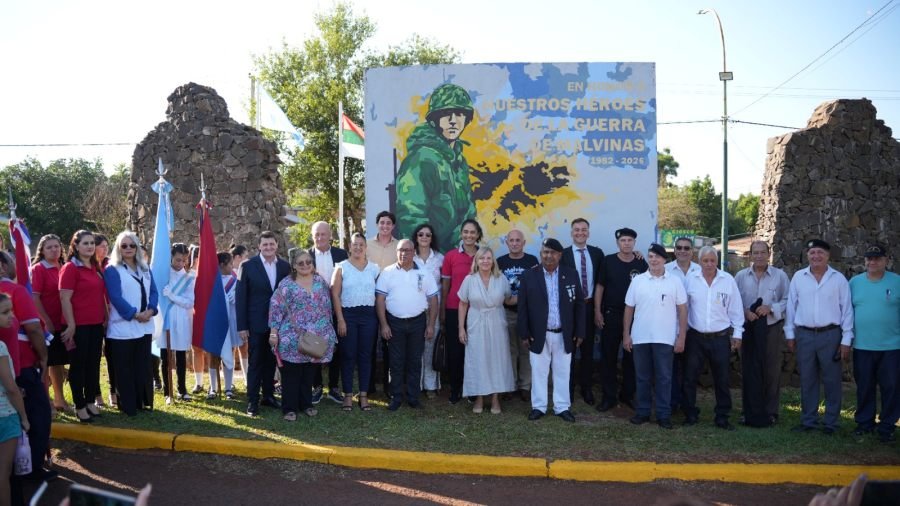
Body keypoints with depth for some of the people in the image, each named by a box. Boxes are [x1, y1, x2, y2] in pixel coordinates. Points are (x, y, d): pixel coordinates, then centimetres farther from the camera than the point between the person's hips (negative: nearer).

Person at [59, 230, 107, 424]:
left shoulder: (96, 267, 12)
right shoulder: (70, 268, -9)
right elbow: (65, 299, -13)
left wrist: (105, 317, 13)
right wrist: (71, 325, -17)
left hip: (96, 324, 7)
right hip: (79, 325, -6)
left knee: (93, 364, 12)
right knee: (78, 365, 3)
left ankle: (90, 401, 23)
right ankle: (80, 406, 11)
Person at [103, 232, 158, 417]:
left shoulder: (145, 268, 14)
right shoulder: (112, 270, -3)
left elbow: (154, 291, 8)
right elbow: (115, 297, -12)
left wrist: (150, 310, -10)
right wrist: (134, 314, -17)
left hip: (144, 327, 5)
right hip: (122, 327, -5)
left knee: (143, 368, 9)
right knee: (125, 370, 0)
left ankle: (142, 402, 18)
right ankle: (128, 407, 6)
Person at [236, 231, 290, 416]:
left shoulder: (285, 266, 3)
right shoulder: (248, 266, -5)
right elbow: (240, 297, -5)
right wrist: (242, 326, -8)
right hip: (256, 323, -3)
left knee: (271, 361, 13)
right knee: (255, 362, 3)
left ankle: (269, 395, 24)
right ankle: (252, 401, 10)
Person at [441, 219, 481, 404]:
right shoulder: (450, 256, 0)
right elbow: (445, 285, 5)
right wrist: (442, 312, 4)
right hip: (454, 309, -1)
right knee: (455, 350, 3)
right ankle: (455, 390, 16)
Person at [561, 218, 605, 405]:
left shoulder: (597, 253, 4)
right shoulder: (563, 254, -5)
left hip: (590, 306, 3)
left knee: (588, 349, 10)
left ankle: (586, 388, 22)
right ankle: (568, 388, 19)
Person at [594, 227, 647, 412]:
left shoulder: (641, 263, 1)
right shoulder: (608, 261, -2)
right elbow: (599, 287, 1)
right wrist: (597, 312, -4)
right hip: (610, 315, -1)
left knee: (631, 357, 9)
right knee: (608, 357, 3)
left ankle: (627, 394, 22)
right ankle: (608, 396, 12)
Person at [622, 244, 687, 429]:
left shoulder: (675, 282, -1)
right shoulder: (638, 280, 3)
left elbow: (682, 310, 0)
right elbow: (629, 309, 6)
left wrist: (681, 337, -4)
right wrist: (626, 335, 3)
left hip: (665, 338, -1)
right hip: (640, 338, 2)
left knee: (664, 377, 3)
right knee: (643, 377, 10)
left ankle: (664, 414, 10)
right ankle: (642, 412, 19)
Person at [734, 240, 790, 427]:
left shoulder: (780, 276, -2)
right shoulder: (740, 276, 3)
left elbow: (788, 300, -3)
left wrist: (771, 308, -16)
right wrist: (744, 312, -12)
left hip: (772, 329, -1)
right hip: (748, 328, 1)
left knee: (771, 371, 4)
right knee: (749, 371, 5)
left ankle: (771, 412, 15)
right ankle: (750, 412, 15)